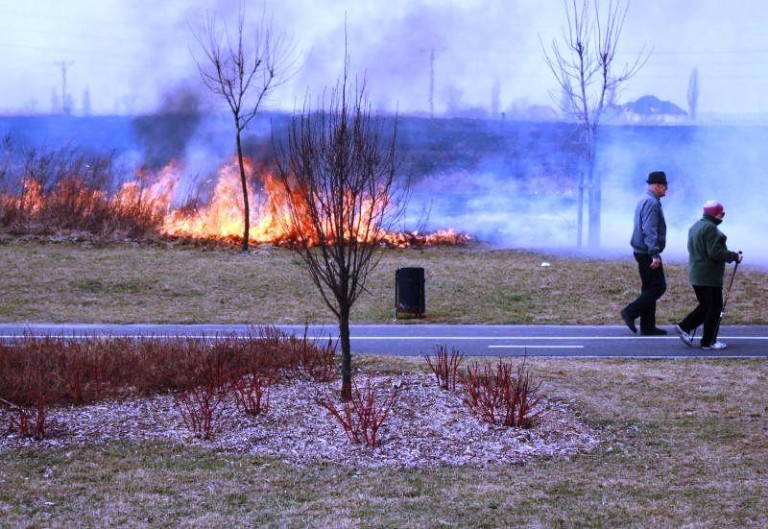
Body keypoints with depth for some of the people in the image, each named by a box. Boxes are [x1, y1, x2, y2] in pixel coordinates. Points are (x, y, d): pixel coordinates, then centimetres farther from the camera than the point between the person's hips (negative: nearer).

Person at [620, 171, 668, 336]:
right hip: (647, 253, -11)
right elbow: (650, 231, -23)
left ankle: (647, 326, 13)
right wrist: (655, 255, -26)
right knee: (658, 287, -7)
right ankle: (630, 312, -10)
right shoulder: (652, 203, -16)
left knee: (649, 288, 12)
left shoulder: (645, 201, 17)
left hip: (642, 252, 11)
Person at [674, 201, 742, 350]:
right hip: (709, 276, -9)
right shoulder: (710, 228, -18)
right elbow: (715, 253, -23)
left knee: (705, 306, 19)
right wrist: (734, 256, -11)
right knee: (715, 307, 1)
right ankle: (708, 342, 4)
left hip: (695, 275, 9)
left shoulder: (695, 226, 14)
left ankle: (684, 327, 10)